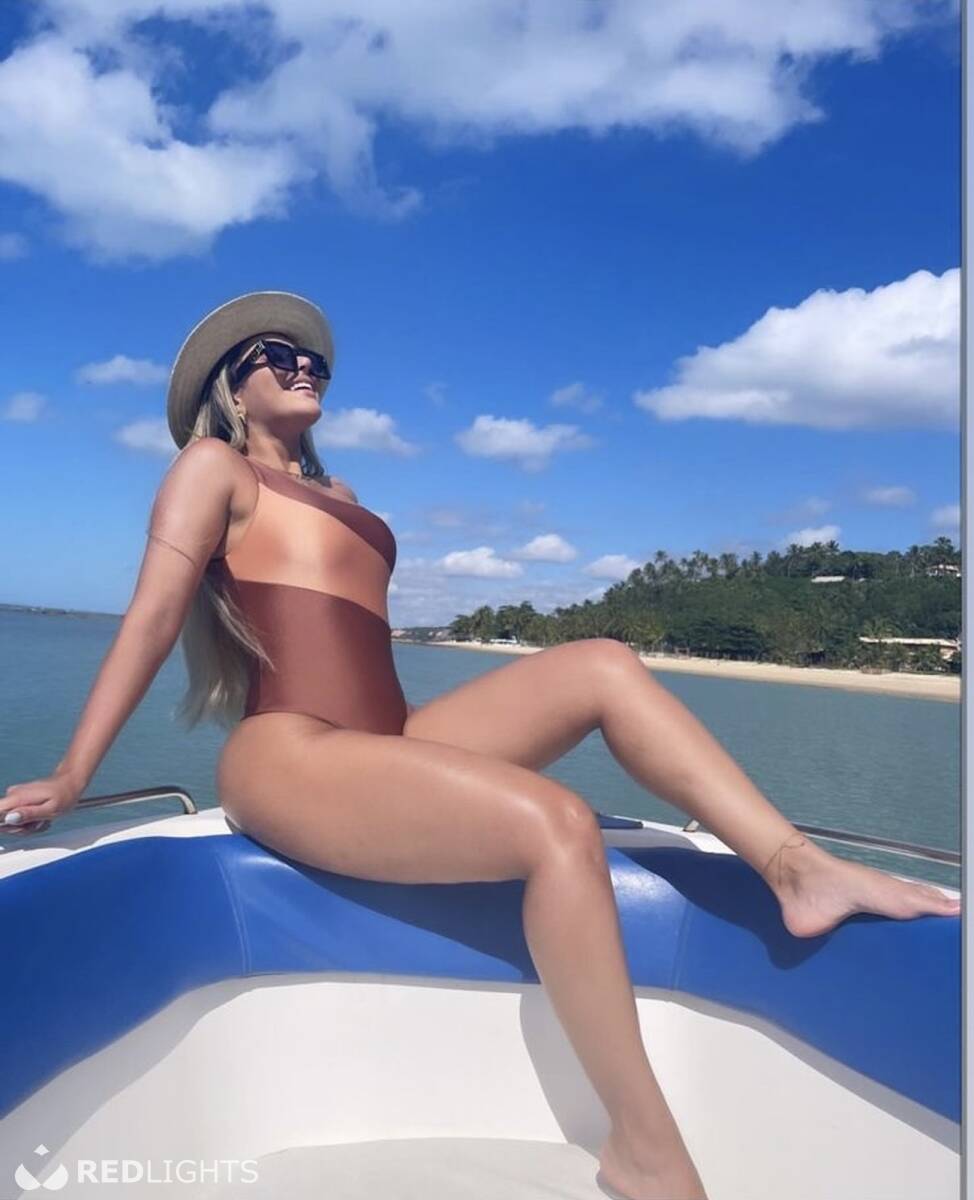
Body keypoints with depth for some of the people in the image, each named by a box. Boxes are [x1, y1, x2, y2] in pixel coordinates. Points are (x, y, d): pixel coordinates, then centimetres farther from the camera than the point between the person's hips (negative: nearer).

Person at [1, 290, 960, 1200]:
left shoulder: (332, 490, 27)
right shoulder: (214, 465, 7)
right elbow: (154, 613, -4)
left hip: (383, 744, 7)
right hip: (288, 761, -7)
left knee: (602, 666, -8)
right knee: (557, 827, -27)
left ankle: (800, 868, -13)